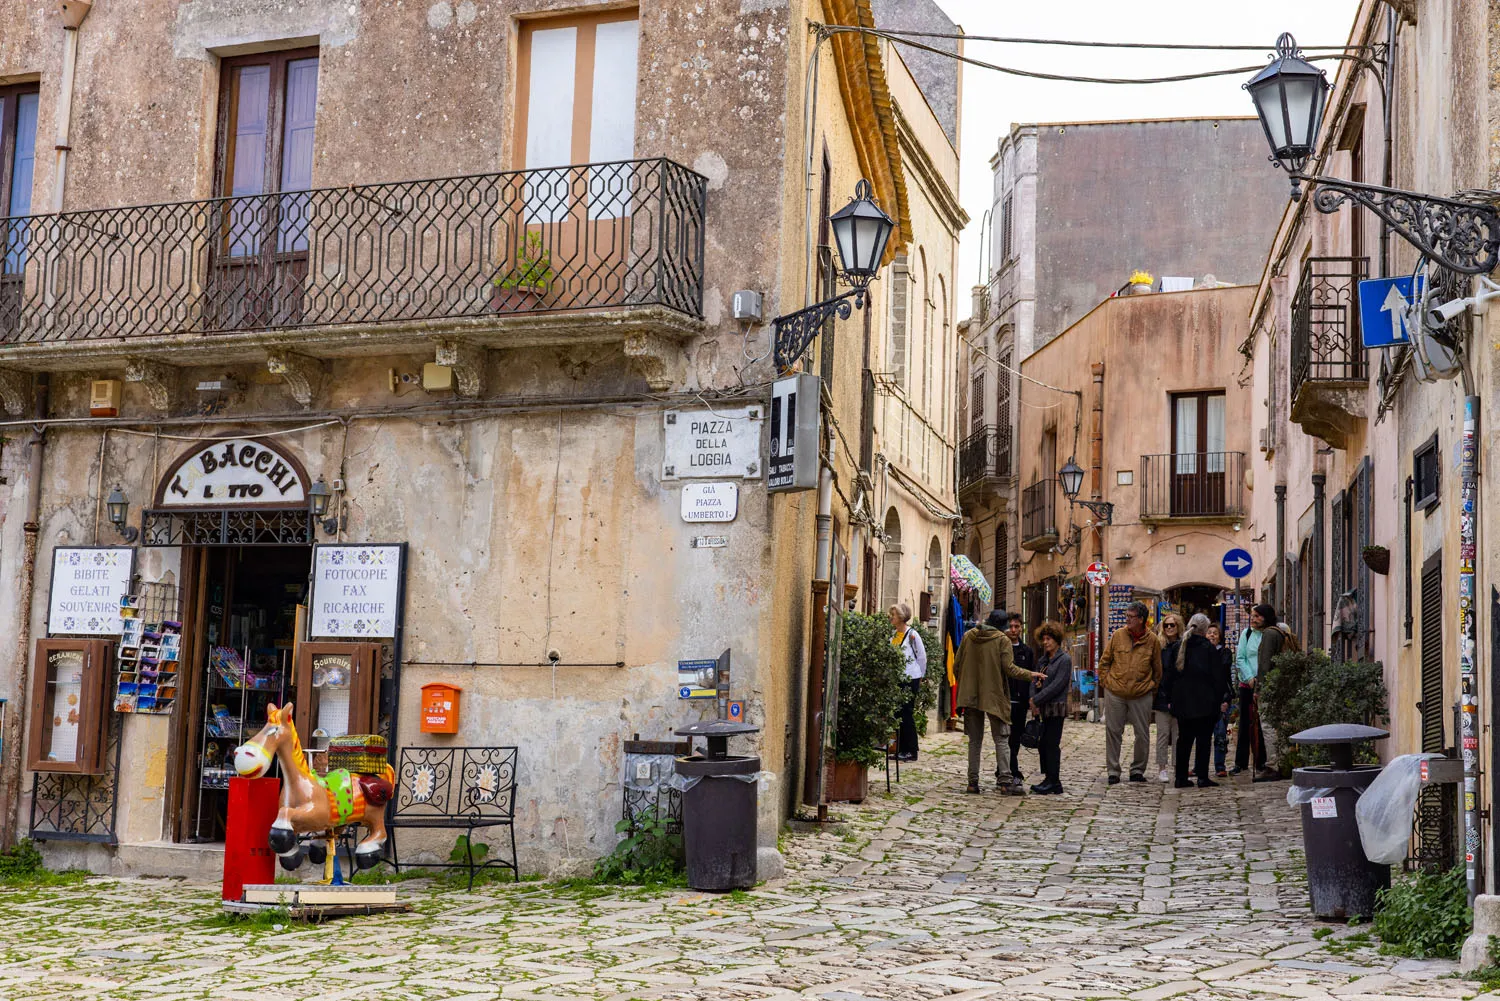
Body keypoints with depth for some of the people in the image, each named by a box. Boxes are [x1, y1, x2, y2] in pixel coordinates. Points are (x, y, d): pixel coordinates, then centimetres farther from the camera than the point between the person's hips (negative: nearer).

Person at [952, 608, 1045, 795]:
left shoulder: (968, 636, 6)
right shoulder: (1003, 640, -6)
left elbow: (956, 666, 7)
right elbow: (1009, 669, -11)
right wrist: (1030, 674, 3)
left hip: (970, 696, 4)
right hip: (994, 696, -4)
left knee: (975, 740, 9)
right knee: (1000, 739, 2)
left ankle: (973, 781, 8)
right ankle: (1005, 780, -5)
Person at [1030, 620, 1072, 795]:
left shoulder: (1064, 659, -7)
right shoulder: (1043, 660, 16)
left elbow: (1057, 685, -14)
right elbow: (1035, 681, 18)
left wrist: (1037, 700, -13)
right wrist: (1034, 699, -2)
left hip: (1056, 708, -8)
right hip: (1043, 708, 8)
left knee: (1051, 744, -7)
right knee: (1042, 744, 7)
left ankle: (1053, 782, -3)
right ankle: (1050, 780, 14)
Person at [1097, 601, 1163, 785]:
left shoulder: (1152, 640, -1)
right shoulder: (1118, 635, 0)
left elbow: (1157, 668, 9)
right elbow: (1104, 661, 8)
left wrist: (1153, 688, 6)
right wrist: (1105, 681, 2)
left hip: (1141, 695, 0)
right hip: (1115, 694, 0)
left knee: (1143, 735, 5)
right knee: (1113, 732, 4)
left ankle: (1137, 770, 20)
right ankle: (1113, 771, 13)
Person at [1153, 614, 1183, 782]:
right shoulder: (1158, 645, 4)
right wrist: (1153, 694, -4)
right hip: (1162, 696, 0)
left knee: (1178, 734, 4)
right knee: (1163, 733, 2)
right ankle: (1162, 768, 6)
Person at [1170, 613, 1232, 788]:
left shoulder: (1178, 647, 5)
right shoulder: (1209, 649, -8)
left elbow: (1170, 672, 8)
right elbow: (1219, 676, -8)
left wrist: (1172, 699, 14)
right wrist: (1223, 699, -2)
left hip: (1182, 702, 4)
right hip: (1205, 702, -4)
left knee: (1184, 739, 9)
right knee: (1203, 739, 1)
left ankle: (1181, 778, 9)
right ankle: (1202, 777, -1)